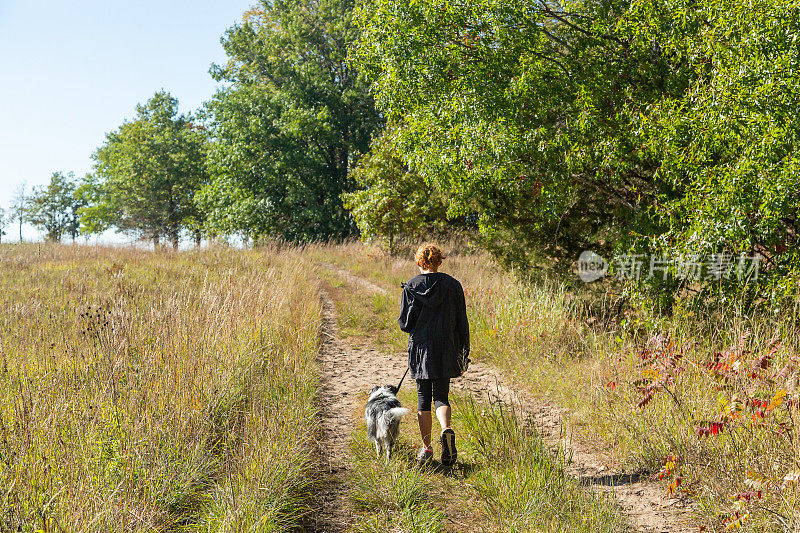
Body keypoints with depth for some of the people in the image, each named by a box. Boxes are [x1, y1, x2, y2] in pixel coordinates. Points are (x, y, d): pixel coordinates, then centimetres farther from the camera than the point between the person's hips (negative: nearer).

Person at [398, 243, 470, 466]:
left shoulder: (411, 287, -3)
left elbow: (404, 323, -3)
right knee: (441, 396, 7)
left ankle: (426, 448, 13)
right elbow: (462, 322, 1)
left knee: (423, 398, 10)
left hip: (420, 348, 0)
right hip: (446, 350, 0)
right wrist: (464, 352, 8)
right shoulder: (452, 285, 0)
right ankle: (446, 429, -23)